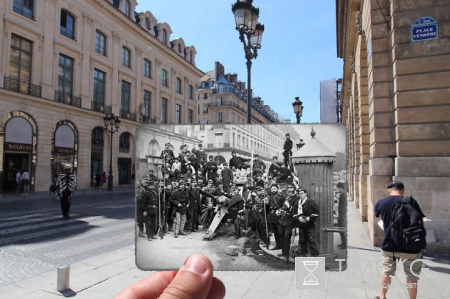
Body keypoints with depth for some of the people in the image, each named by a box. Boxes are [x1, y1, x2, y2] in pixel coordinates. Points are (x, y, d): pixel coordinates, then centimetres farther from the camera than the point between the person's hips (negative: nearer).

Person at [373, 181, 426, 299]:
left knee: (386, 272, 20)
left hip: (388, 246, 2)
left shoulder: (381, 203, -3)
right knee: (412, 275, 14)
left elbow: (375, 214, 18)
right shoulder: (410, 201, -11)